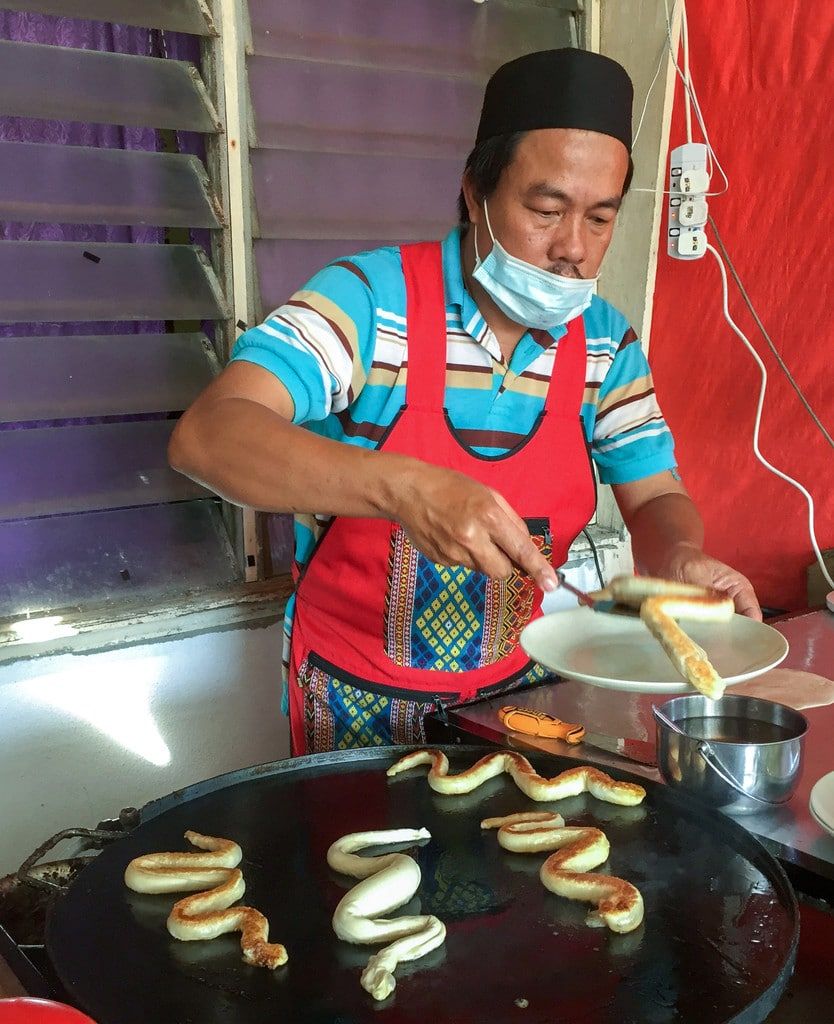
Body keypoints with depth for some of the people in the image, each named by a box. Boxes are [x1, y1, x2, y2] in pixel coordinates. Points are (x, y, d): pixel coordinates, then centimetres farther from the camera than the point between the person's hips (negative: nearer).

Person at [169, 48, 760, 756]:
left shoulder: (606, 340, -1)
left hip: (521, 688, 4)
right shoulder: (369, 299, -16)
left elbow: (654, 495, 5)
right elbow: (206, 436, -27)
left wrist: (681, 560, -20)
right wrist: (403, 488, -42)